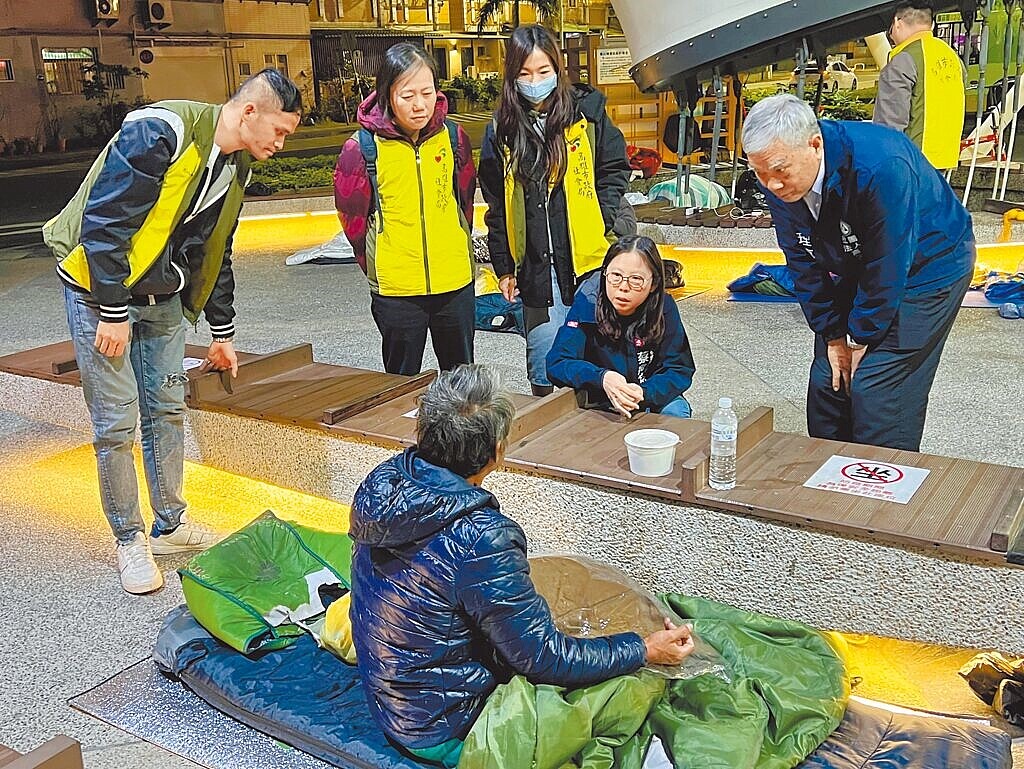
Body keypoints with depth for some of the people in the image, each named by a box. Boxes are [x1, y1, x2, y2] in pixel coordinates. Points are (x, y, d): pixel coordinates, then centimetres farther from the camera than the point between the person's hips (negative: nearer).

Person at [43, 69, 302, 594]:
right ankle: (129, 540, 14)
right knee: (117, 423, -3)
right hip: (99, 290, -7)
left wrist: (222, 331, 20)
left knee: (168, 411, 11)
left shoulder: (235, 165, 5)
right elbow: (102, 220, -24)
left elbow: (214, 253, 16)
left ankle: (170, 525, 26)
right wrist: (114, 311, -22)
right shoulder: (160, 132, -23)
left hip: (162, 298, 8)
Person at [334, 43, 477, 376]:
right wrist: (380, 267, 7)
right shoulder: (362, 148, -11)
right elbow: (353, 220, 0)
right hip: (395, 290, -2)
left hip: (456, 283, 3)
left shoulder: (453, 136, -2)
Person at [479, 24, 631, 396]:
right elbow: (496, 203, 10)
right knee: (544, 368, 6)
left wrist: (600, 226, -8)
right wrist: (503, 266, 7)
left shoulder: (587, 111, 0)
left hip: (589, 258, -2)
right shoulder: (503, 128, 6)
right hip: (536, 265, 2)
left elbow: (614, 171, 5)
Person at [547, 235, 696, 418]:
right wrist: (602, 378, -41)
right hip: (598, 401, 0)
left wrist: (643, 393, -35)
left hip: (650, 398, 0)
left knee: (675, 410, -27)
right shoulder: (587, 301, -18)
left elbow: (680, 370, -14)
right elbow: (556, 363, -22)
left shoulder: (664, 308, -15)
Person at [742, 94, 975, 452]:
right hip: (854, 272, 6)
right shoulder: (780, 183, -15)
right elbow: (804, 263, -4)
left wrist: (859, 338, -16)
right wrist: (832, 336, -4)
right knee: (827, 382, 4)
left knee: (876, 391, -12)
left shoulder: (881, 165, -36)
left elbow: (889, 266, -27)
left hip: (927, 269, -6)